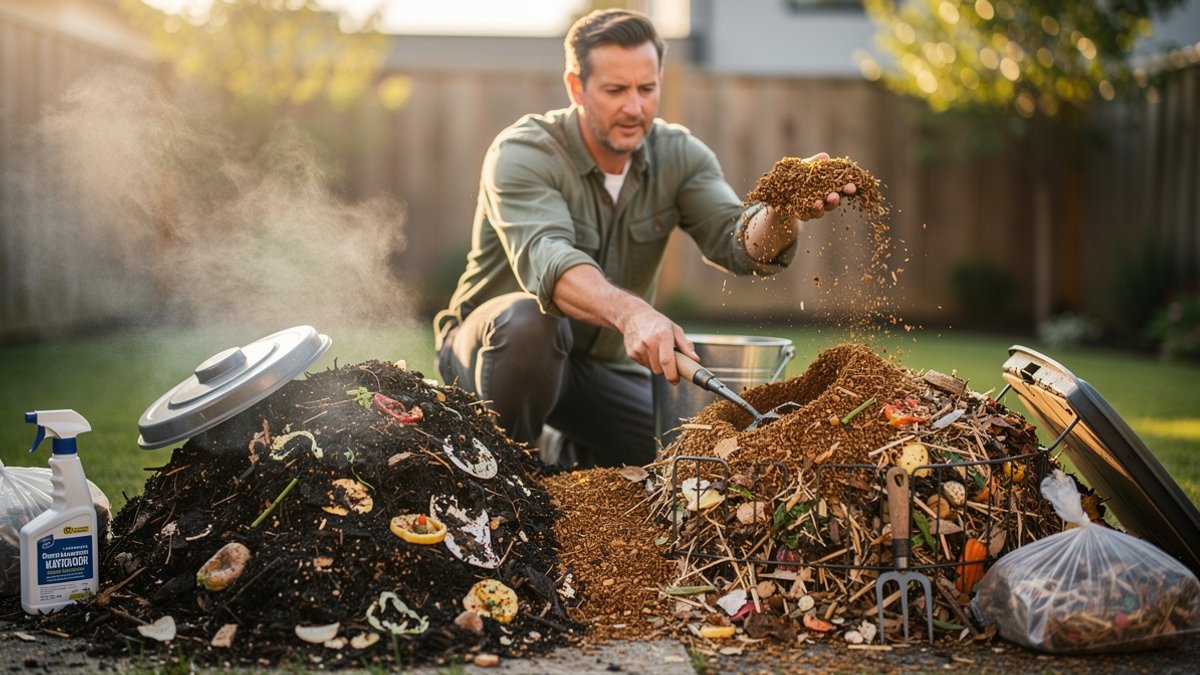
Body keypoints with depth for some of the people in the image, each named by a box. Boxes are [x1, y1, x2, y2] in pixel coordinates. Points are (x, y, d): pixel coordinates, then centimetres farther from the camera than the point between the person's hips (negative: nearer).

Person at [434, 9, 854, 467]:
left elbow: (736, 243, -21)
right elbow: (545, 259, -40)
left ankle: (580, 449, 16)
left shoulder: (679, 156, -5)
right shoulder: (521, 155, -20)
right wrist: (631, 314, -59)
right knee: (530, 319, -38)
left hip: (605, 366, 5)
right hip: (493, 345, -4)